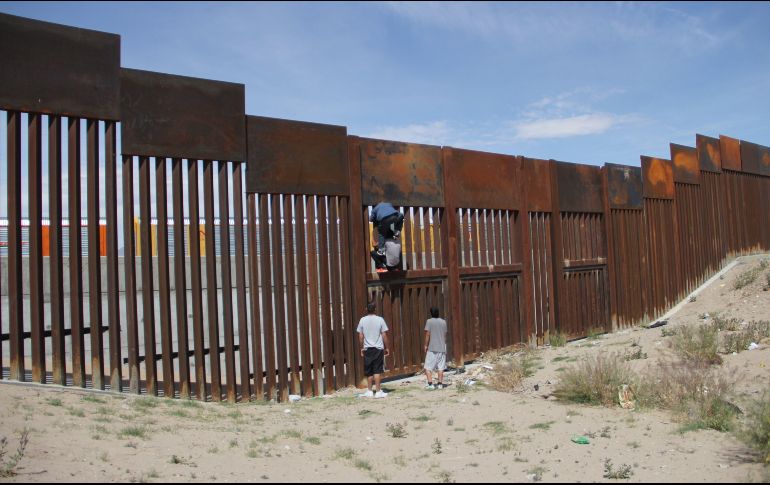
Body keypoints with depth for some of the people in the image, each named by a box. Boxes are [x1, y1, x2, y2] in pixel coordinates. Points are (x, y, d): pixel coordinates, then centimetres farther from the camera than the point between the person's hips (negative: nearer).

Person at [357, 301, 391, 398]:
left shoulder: (362, 320, -1)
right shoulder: (380, 319, -6)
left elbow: (360, 336, 2)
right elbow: (384, 335, -5)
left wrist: (362, 348, 13)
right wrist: (387, 347, 4)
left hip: (367, 349, 2)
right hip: (378, 348, -2)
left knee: (369, 371, 10)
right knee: (377, 371, 0)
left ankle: (370, 391, 17)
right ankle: (378, 391, -1)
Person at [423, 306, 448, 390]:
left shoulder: (429, 321, -7)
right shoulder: (443, 322, 5)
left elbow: (428, 334, -10)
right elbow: (445, 335, 10)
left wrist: (426, 345, -1)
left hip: (432, 348, -4)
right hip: (442, 348, 4)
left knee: (428, 367, 1)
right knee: (441, 367, 7)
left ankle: (430, 383, -8)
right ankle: (440, 384, 7)